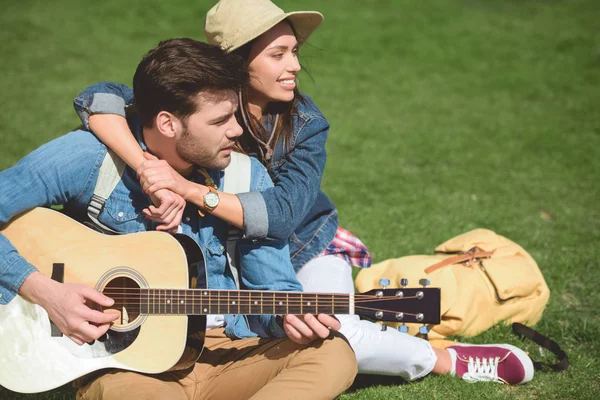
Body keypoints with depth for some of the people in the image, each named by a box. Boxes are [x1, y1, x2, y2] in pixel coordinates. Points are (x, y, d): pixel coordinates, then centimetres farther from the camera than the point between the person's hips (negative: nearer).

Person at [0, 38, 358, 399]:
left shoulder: (246, 177, 1)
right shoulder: (88, 158, -9)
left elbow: (272, 286, 6)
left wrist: (288, 315, -16)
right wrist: (41, 290, -18)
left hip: (223, 353, 6)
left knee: (334, 355, -24)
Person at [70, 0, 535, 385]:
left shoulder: (305, 124, -17)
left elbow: (283, 212, -32)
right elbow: (98, 99, -34)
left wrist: (189, 189, -44)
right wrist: (151, 171, -49)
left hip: (305, 247, -1)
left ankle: (446, 359, -4)